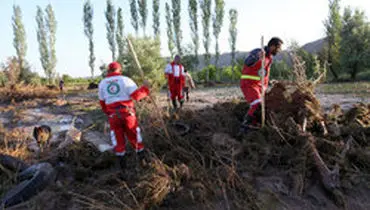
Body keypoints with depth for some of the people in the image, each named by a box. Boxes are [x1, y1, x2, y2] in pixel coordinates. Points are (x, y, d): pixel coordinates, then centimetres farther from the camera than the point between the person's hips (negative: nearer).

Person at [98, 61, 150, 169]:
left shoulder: (102, 83, 8)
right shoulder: (125, 80, -2)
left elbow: (102, 102, 13)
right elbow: (136, 95, -12)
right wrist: (145, 88, 4)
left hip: (113, 115, 1)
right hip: (128, 113, -1)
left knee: (118, 138, 12)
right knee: (134, 135, 14)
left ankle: (122, 161, 14)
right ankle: (142, 156, 24)